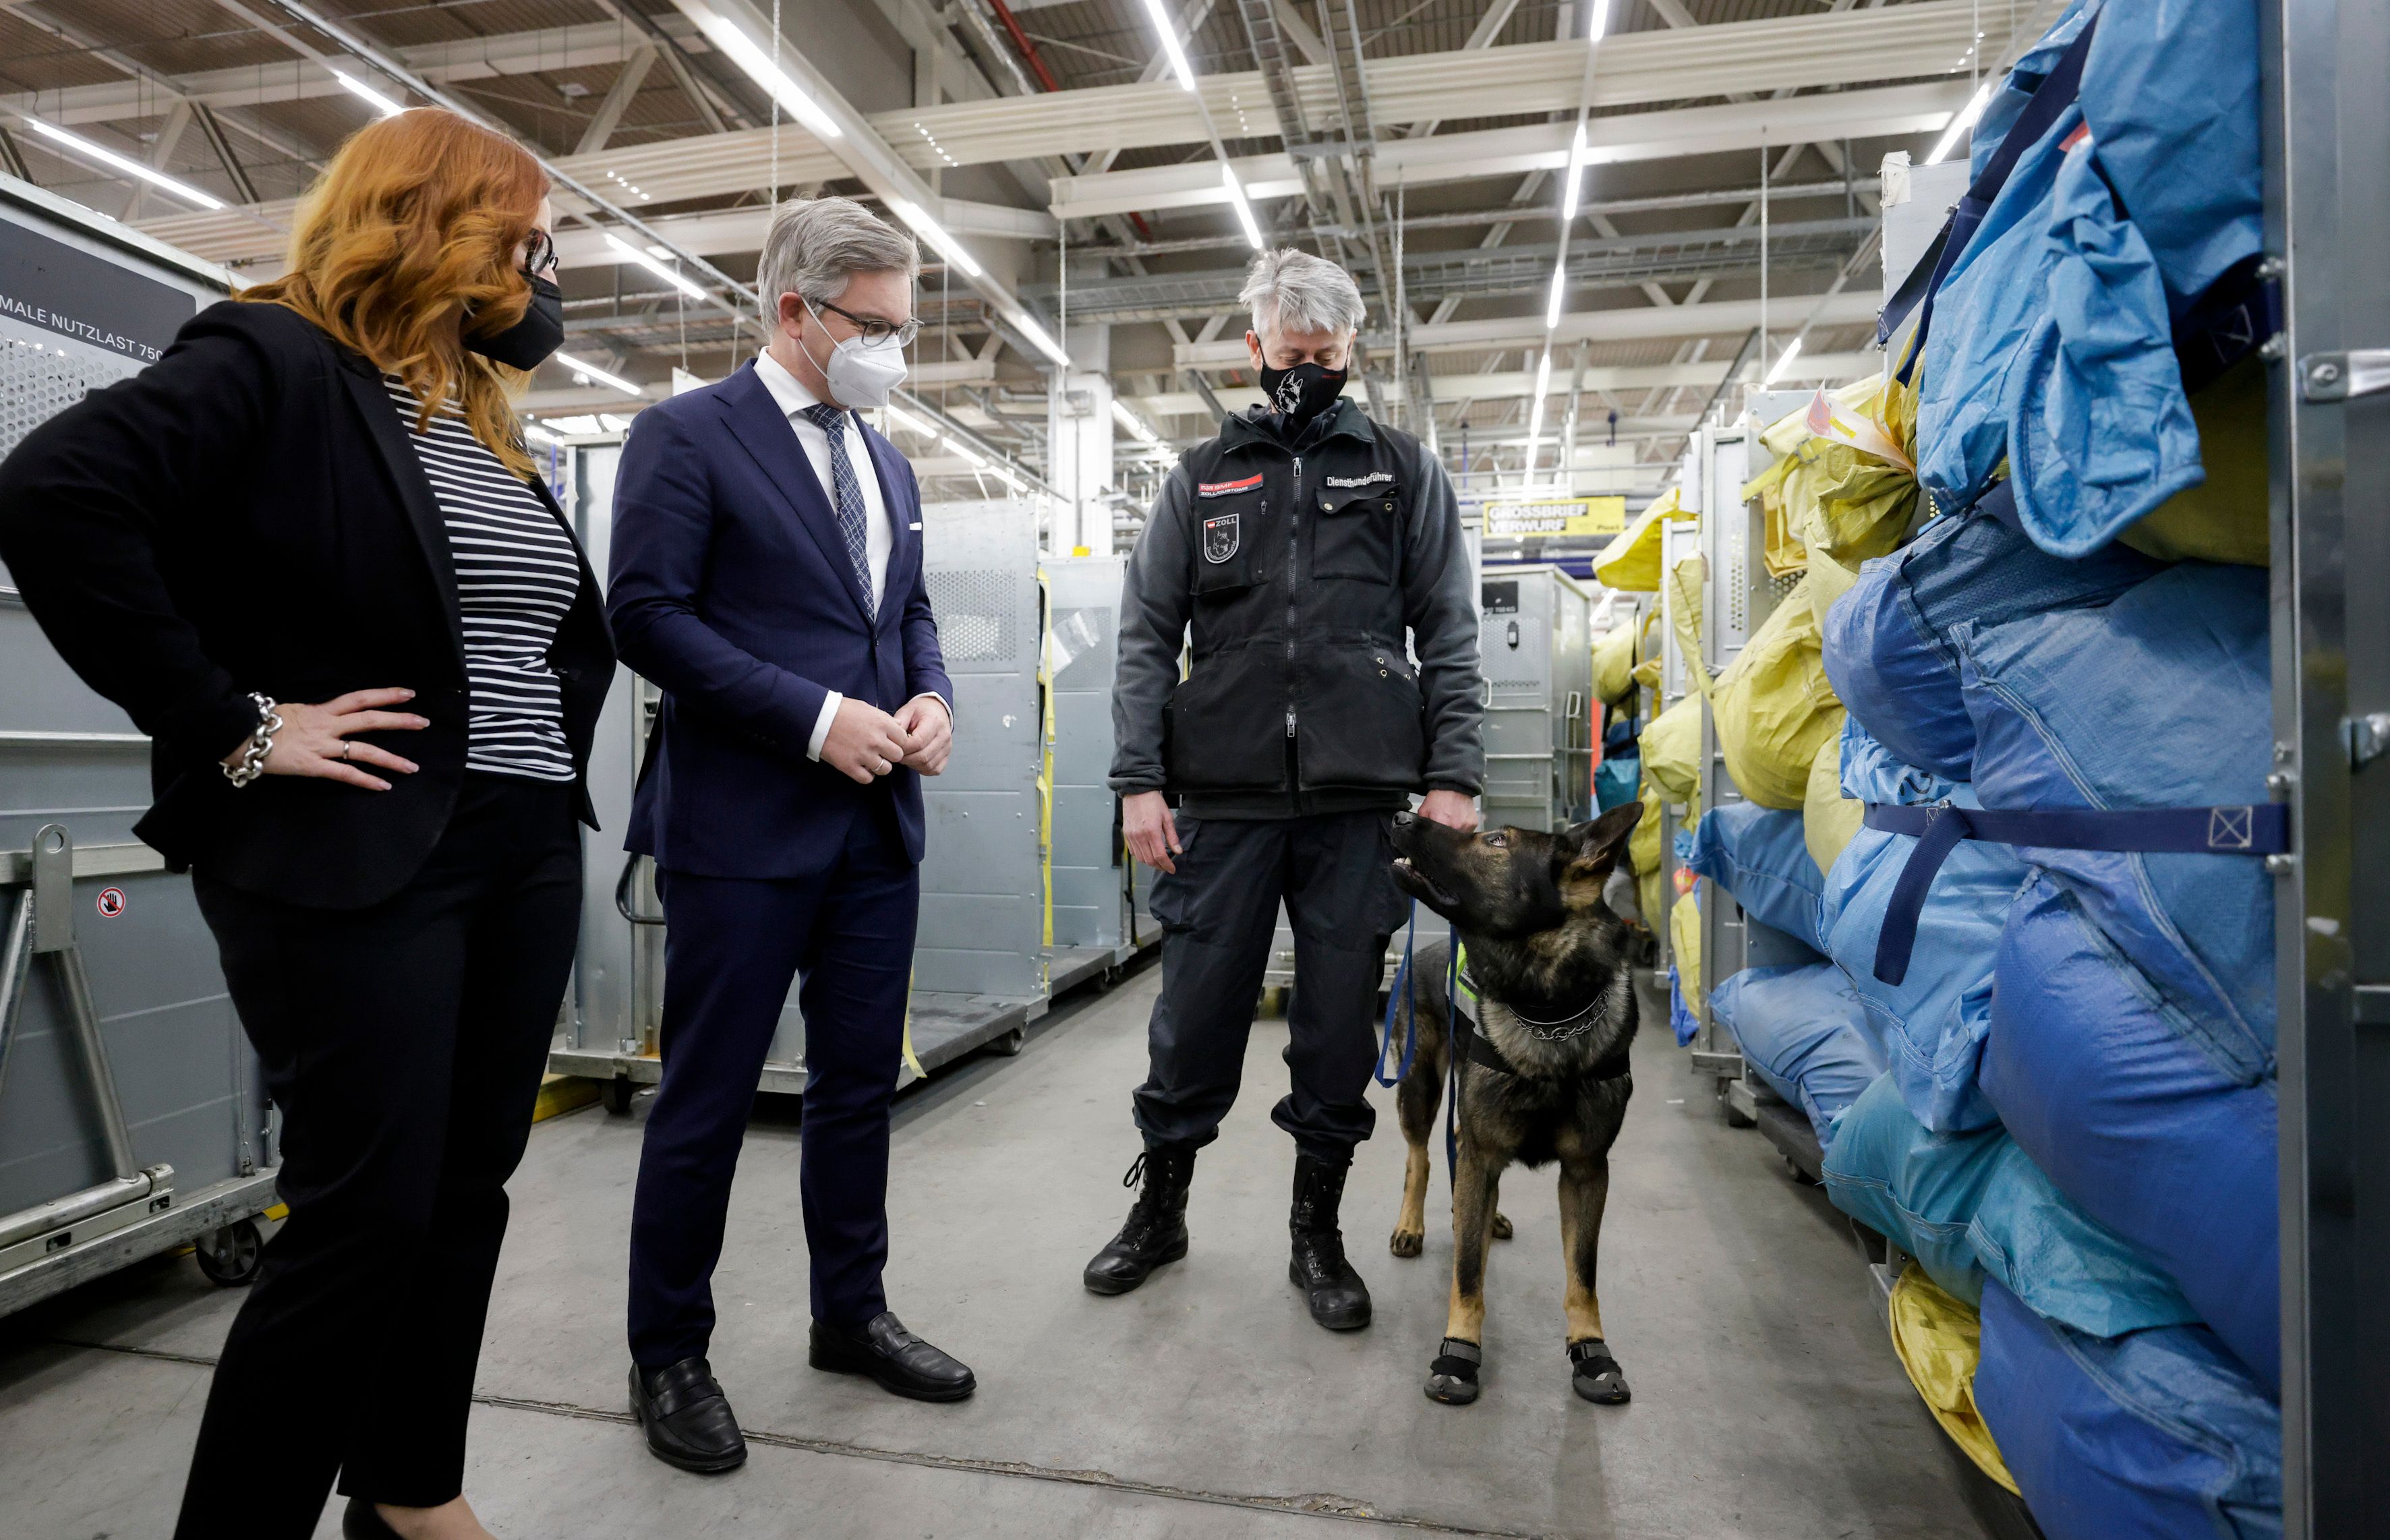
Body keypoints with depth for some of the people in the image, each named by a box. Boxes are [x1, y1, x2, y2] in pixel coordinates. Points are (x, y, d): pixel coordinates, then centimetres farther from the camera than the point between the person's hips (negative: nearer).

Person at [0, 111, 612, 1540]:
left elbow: (567, 620, 29)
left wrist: (550, 753, 13)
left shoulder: (486, 418, 18)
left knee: (469, 1193, 14)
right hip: (357, 860, -8)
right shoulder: (276, 362, -6)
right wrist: (230, 725, -19)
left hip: (527, 856, 8)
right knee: (366, 1213, -3)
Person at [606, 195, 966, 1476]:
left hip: (877, 821, 7)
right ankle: (667, 1357, 24)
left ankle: (850, 1313, 32)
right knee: (707, 1102, 5)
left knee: (861, 1081, 15)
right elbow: (647, 615, -13)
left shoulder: (887, 464, 17)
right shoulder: (686, 435, -5)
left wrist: (931, 698, 0)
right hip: (744, 825, -6)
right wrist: (816, 718, -18)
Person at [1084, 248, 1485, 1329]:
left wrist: (1453, 777, -4)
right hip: (1221, 798, 1)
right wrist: (1138, 779, -2)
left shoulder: (1405, 472, 11)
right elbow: (1147, 633, 8)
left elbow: (1450, 634, 7)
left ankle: (1318, 1233, 27)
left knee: (1341, 1027, 8)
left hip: (1360, 802, 0)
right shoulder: (1201, 479, 13)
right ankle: (1159, 1208, 30)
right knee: (1194, 1018, 7)